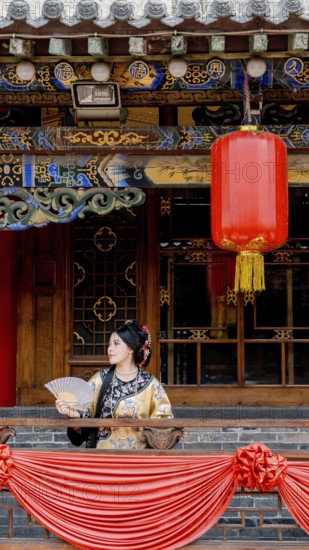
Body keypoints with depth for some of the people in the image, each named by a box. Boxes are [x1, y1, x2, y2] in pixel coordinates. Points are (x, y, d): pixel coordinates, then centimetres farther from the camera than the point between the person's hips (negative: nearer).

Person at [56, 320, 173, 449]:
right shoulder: (100, 379, 8)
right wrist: (74, 412, -17)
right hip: (103, 448, 0)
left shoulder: (150, 383, 4)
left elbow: (163, 418, 6)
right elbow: (86, 412, 4)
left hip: (138, 451, 0)